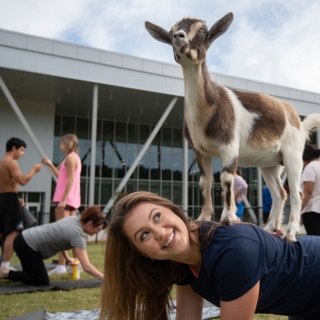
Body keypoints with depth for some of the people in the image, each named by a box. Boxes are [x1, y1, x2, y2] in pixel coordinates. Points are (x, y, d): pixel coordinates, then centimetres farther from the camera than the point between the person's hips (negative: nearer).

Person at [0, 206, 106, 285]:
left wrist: (67, 258, 22)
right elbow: (86, 266, -26)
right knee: (42, 281, -3)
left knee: (32, 276, 20)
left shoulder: (74, 219, 3)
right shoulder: (78, 234, -22)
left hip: (24, 240, 9)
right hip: (27, 245, -9)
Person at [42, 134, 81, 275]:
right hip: (72, 200, 10)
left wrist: (63, 200, -24)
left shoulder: (70, 157, -10)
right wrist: (50, 165, 23)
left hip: (66, 199, -10)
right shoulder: (75, 157, 19)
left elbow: (70, 180, -19)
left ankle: (61, 266, -9)